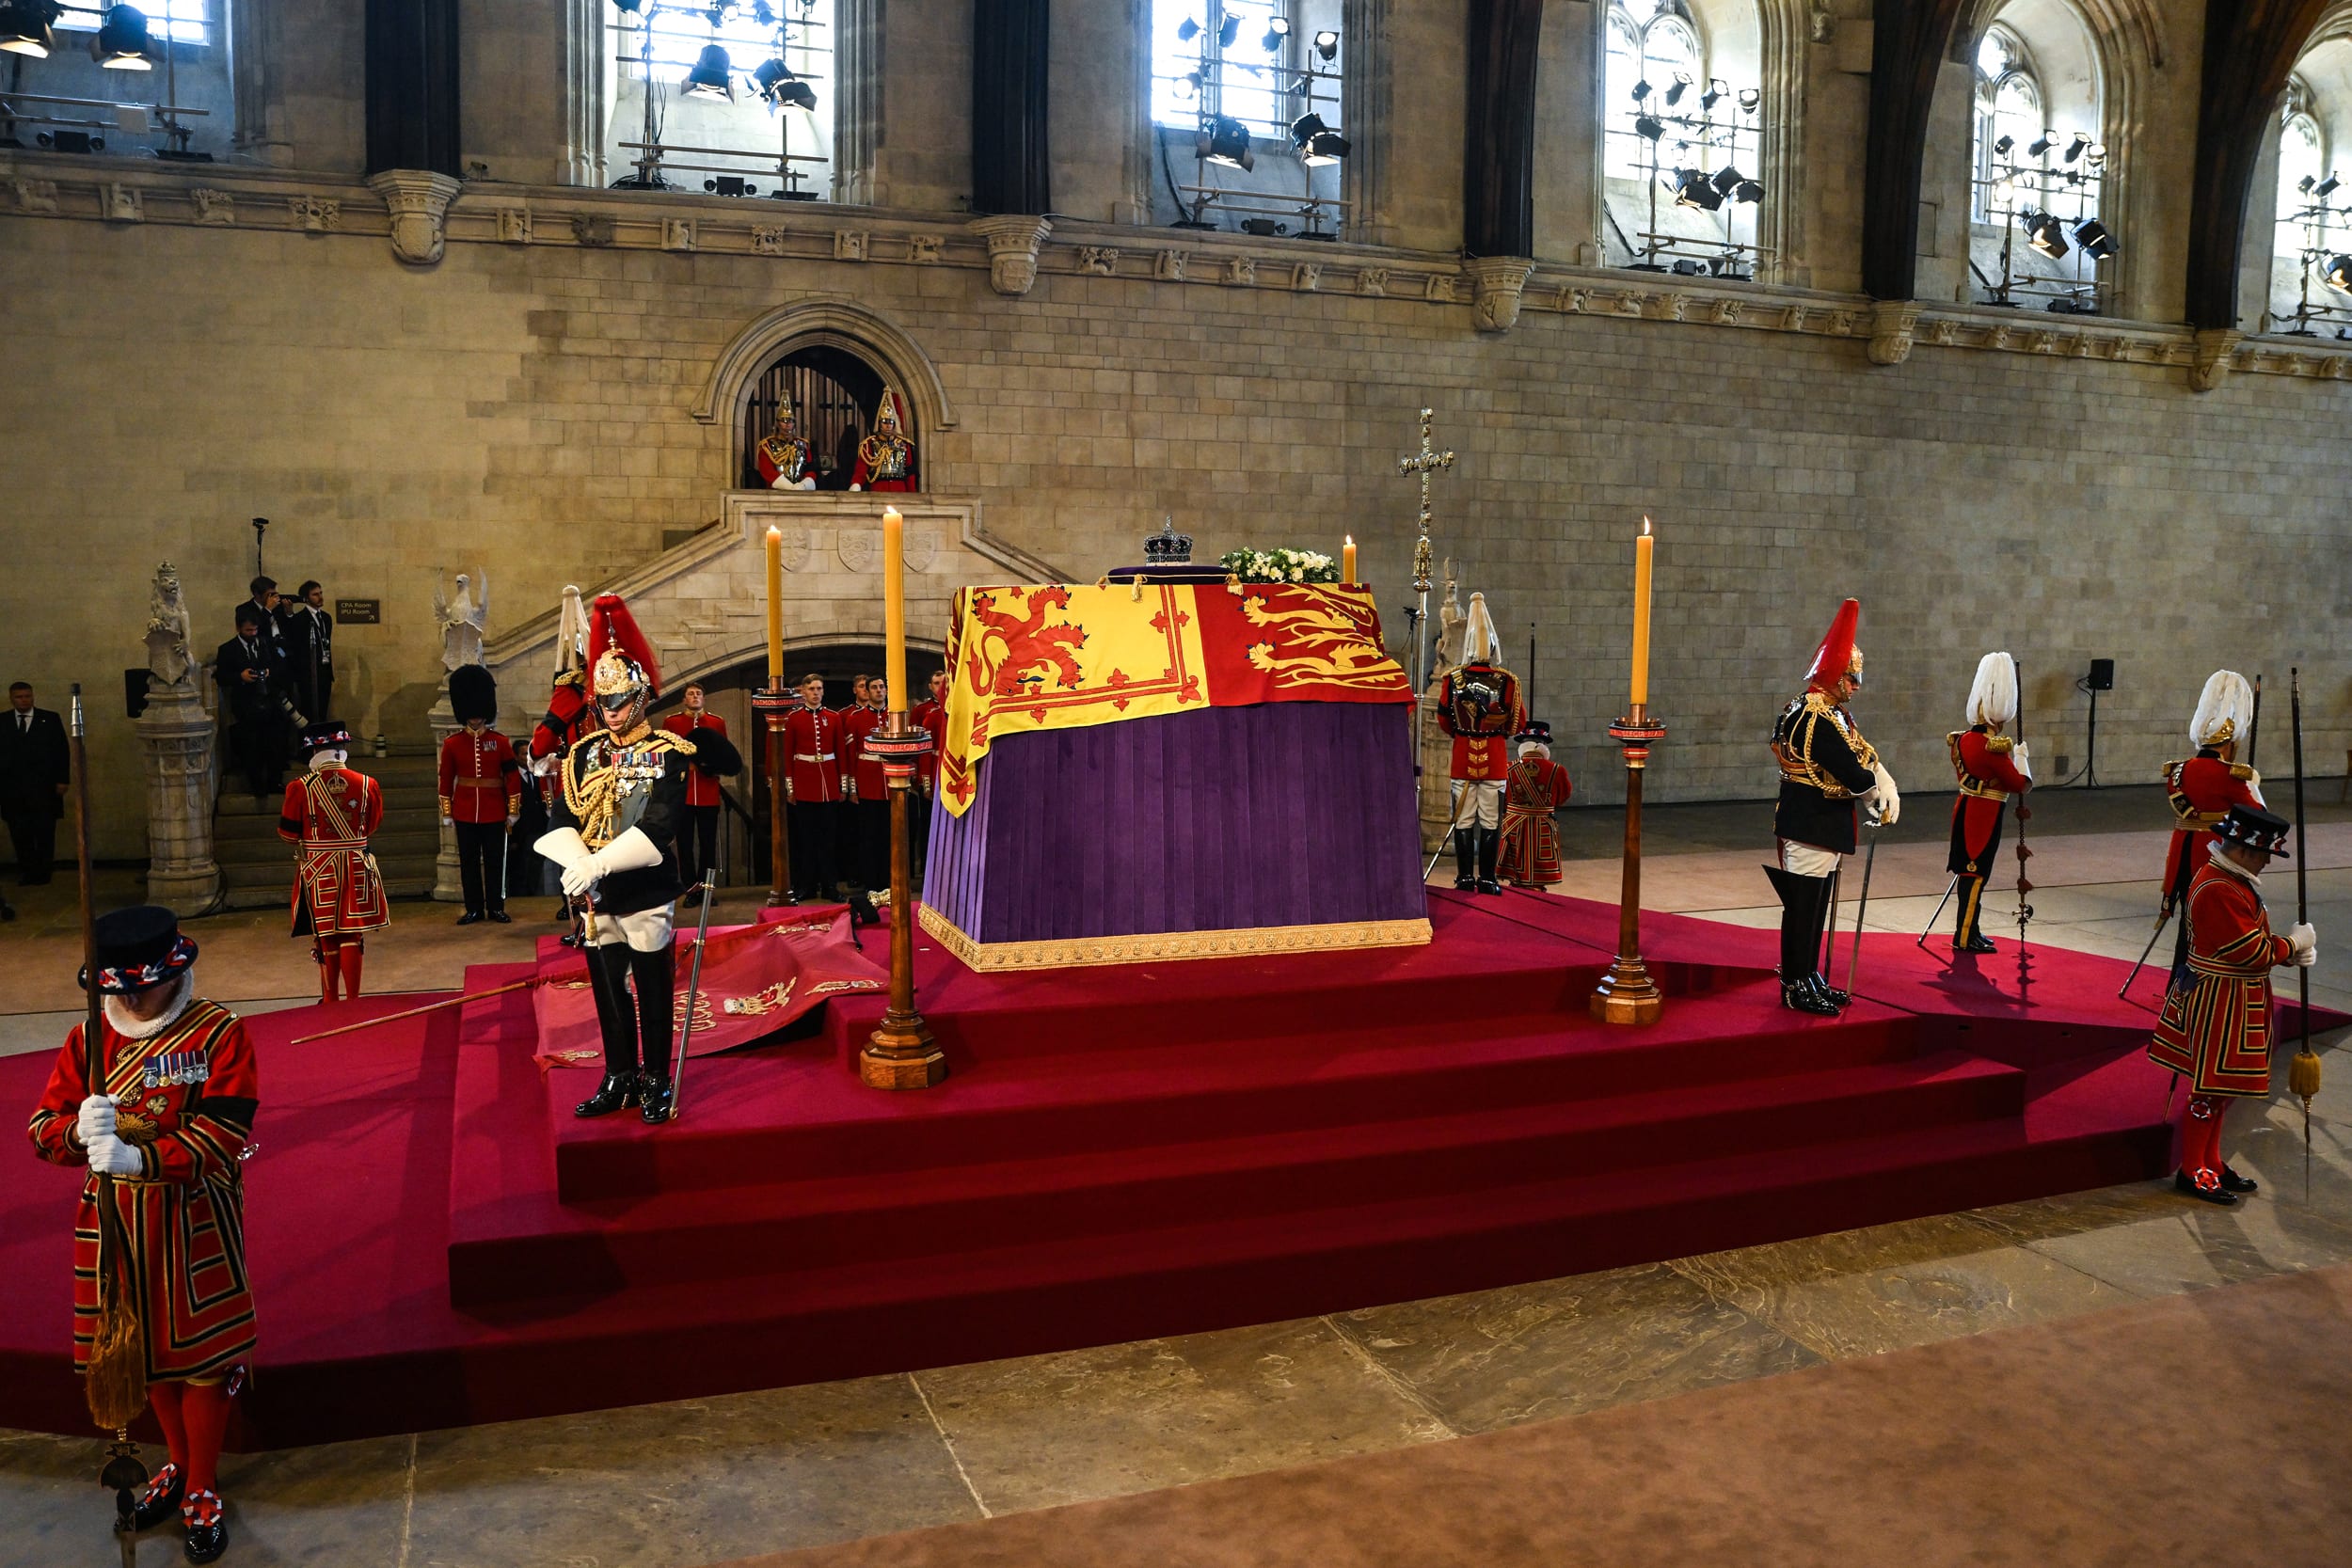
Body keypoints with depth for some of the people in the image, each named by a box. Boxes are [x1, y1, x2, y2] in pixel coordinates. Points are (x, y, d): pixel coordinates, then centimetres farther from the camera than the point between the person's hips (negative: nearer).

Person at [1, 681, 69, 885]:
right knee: (19, 834, 2)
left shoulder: (50, 719, 6)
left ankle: (42, 873, 7)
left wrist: (62, 780, -3)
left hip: (44, 789, -1)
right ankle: (25, 872, 10)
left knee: (45, 833, 0)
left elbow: (63, 751, 4)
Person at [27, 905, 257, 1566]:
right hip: (118, 1220, 4)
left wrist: (138, 1156, -32)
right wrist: (80, 1129, -25)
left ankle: (202, 1489, 24)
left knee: (203, 1353, 5)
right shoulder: (88, 1038, 0)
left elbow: (223, 1133, -20)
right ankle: (180, 1465, 40)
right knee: (149, 1347, 18)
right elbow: (44, 1128, -1)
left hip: (196, 1220, -4)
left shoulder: (218, 1032, -13)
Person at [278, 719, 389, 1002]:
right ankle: (353, 999, 8)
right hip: (356, 869, 0)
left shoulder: (300, 788, -11)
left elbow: (288, 833, -2)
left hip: (318, 872, 0)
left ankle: (330, 999, 23)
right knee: (352, 935, 6)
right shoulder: (367, 785, -7)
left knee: (326, 937, 12)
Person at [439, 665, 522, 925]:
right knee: (469, 861, 5)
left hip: (494, 813, 0)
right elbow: (446, 780, 5)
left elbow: (513, 777, 2)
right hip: (465, 813, 1)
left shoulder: (501, 742, 0)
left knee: (495, 860, 5)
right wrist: (447, 814, 2)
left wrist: (513, 811, 0)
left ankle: (496, 907, 13)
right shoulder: (452, 744, 2)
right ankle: (474, 909, 12)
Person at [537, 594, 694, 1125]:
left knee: (653, 991, 5)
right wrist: (579, 866, -19)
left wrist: (600, 864, -26)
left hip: (647, 892, -4)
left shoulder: (668, 753, -7)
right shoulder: (584, 753, 7)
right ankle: (618, 1078, 25)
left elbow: (658, 827, -18)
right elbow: (563, 822, 0)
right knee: (607, 991, 12)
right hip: (596, 897, 4)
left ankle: (655, 1082, 17)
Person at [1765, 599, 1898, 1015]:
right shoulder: (1815, 721, -22)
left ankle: (1809, 977, 26)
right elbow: (1849, 770, -23)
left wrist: (1888, 786, -1)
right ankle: (1795, 987, 3)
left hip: (1823, 823, 11)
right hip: (1812, 824, -11)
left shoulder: (1831, 713, 13)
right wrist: (1878, 800, -7)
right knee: (1803, 904, -4)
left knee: (1815, 903, 16)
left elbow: (1862, 752, 14)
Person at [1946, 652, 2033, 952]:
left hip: (1967, 809, 8)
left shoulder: (1963, 738, 3)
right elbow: (2021, 784, -14)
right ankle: (1965, 937, 4)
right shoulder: (1994, 748, -22)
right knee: (1976, 873, -1)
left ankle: (1969, 931, 25)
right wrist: (2021, 754, 1)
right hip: (1985, 815, -8)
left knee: (1969, 871, 15)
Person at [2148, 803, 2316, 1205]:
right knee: (2210, 1087, -1)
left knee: (2222, 1085, 19)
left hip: (2233, 1002, 11)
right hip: (2219, 1003, -11)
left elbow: (2253, 941, 16)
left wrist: (2290, 950, 0)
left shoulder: (2233, 880, 9)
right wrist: (2293, 944, -9)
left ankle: (2211, 1163, 31)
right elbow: (2252, 953, -24)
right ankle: (2192, 1172, 11)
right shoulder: (2218, 891, -25)